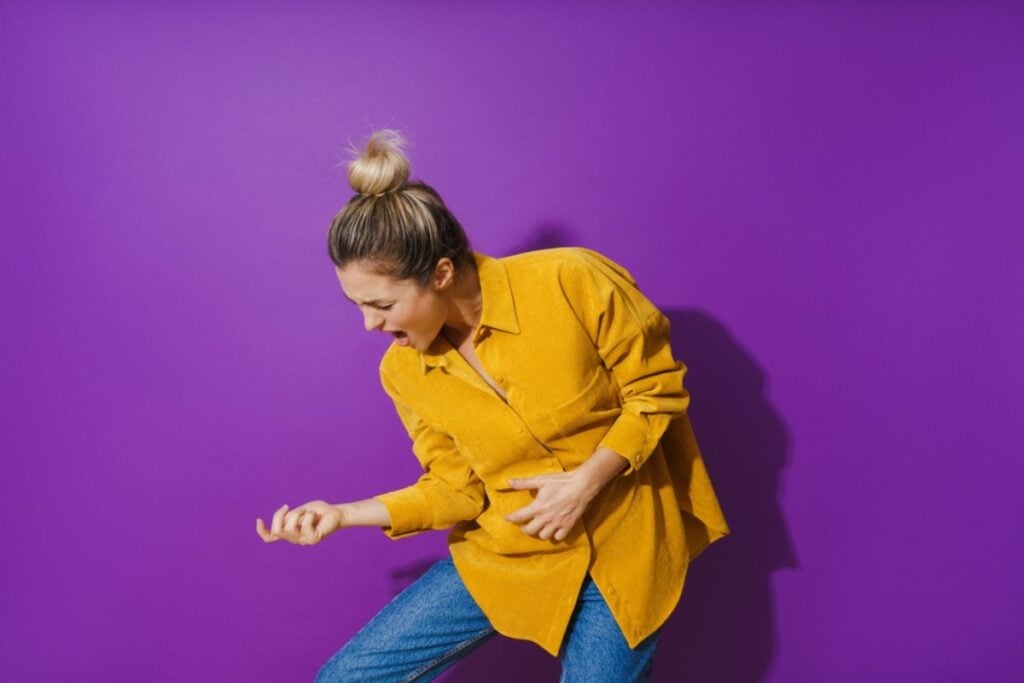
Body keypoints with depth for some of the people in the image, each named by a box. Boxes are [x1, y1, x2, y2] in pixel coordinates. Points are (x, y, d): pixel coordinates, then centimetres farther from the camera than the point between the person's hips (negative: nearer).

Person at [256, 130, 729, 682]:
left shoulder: (571, 282, -19)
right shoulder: (404, 372, -6)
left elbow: (658, 391, -10)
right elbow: (457, 490, 1)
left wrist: (586, 481, -20)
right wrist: (343, 514, -7)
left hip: (620, 549, -2)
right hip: (504, 557, 3)